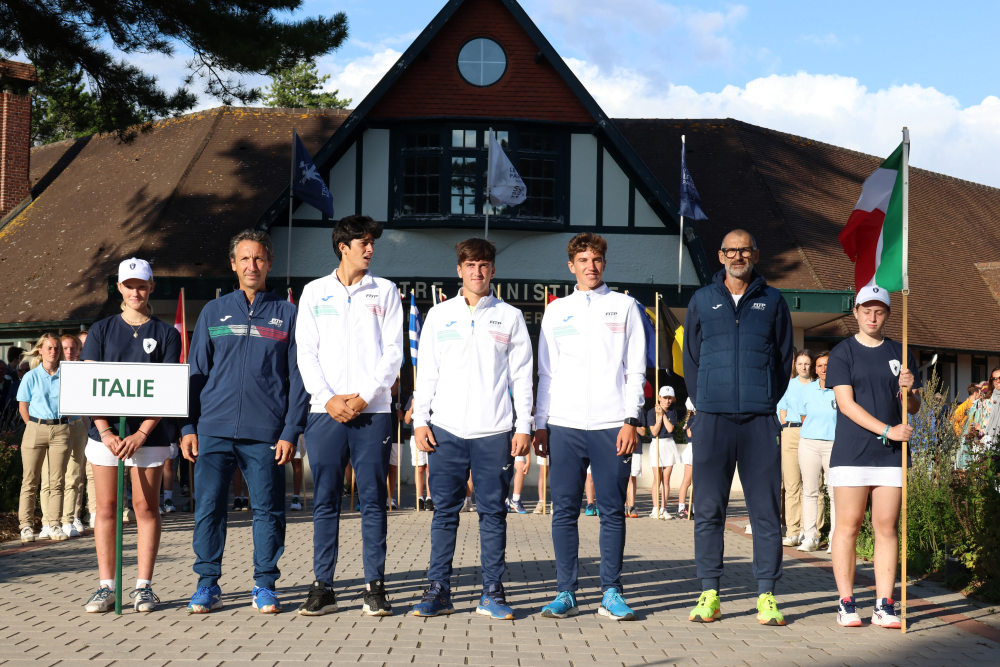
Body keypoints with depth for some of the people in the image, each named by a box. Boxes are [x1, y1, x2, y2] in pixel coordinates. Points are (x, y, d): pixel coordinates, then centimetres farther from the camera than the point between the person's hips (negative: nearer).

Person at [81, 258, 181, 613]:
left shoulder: (166, 333, 5)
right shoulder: (102, 330, 9)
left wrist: (142, 433, -12)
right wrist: (105, 431, -9)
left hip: (148, 434, -1)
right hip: (104, 432, 1)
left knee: (146, 506, 0)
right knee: (106, 507, 2)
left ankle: (144, 586, 6)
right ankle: (107, 586, 7)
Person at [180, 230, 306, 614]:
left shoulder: (287, 315, 8)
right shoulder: (213, 313, 13)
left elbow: (298, 377, 6)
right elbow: (195, 372, 13)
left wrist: (291, 431, -3)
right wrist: (188, 427, 4)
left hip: (266, 433, -1)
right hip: (214, 430, 1)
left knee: (268, 509, 1)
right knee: (208, 507, 0)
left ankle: (264, 586, 13)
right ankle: (207, 585, 11)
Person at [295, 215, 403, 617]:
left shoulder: (385, 292, 10)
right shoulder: (314, 293, 12)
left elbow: (393, 352, 4)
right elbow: (306, 353, 6)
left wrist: (365, 396, -8)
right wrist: (328, 398, -7)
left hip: (372, 410, 0)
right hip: (325, 411, 1)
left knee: (373, 501, 0)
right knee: (325, 501, 2)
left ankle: (375, 586, 5)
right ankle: (323, 587, 8)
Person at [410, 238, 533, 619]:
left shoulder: (510, 317, 9)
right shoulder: (439, 315, 11)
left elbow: (521, 376, 7)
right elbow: (426, 372, 11)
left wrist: (524, 427, 0)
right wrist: (420, 419, 2)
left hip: (494, 431, -1)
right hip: (447, 429, 1)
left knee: (493, 512, 2)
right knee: (444, 511, 1)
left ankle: (492, 593, 8)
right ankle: (438, 590, 7)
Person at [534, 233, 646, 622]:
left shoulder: (624, 307, 9)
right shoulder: (556, 311, 15)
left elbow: (636, 369, 5)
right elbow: (546, 373, 15)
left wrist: (631, 420, -5)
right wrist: (540, 423, 7)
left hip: (611, 425, -2)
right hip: (564, 425, 2)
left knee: (613, 511, 1)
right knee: (564, 511, 1)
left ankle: (611, 593, 7)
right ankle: (565, 593, 7)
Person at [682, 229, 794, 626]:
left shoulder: (772, 301, 10)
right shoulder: (702, 300, 11)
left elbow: (784, 358, 13)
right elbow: (690, 357, 15)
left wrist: (768, 402, 6)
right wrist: (703, 404, 8)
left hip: (761, 419, 0)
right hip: (712, 420, 0)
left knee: (766, 510, 0)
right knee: (709, 509, 1)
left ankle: (766, 595, 5)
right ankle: (709, 594, 7)